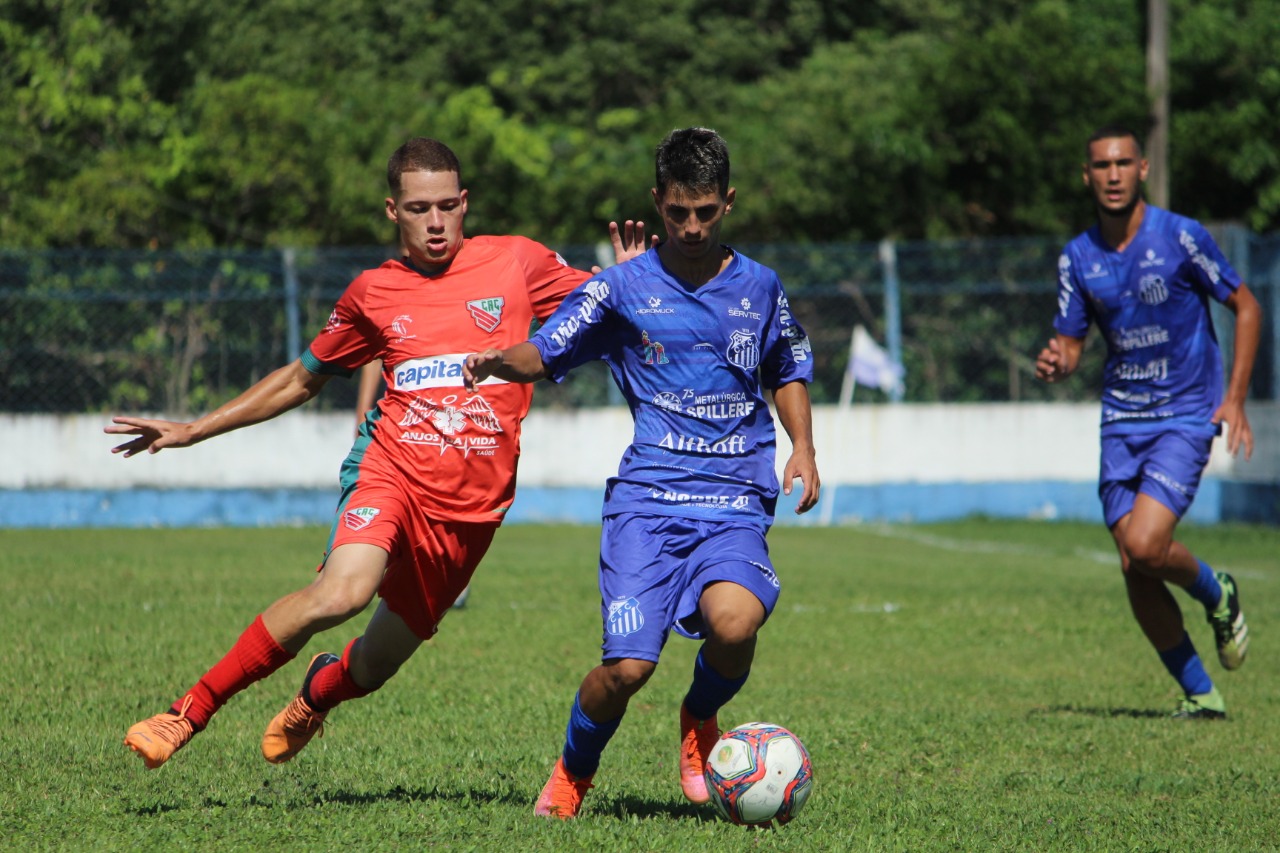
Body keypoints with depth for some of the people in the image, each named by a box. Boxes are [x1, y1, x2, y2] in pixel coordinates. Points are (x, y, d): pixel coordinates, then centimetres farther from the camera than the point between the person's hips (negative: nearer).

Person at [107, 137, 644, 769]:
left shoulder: (518, 262, 7)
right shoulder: (372, 293, 10)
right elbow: (301, 380, 23)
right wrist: (192, 431, 21)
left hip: (473, 504, 1)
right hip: (392, 472, -1)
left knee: (374, 666, 8)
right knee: (341, 593, -32)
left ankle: (319, 691, 47)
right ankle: (190, 711, -20)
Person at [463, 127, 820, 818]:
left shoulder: (759, 287, 13)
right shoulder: (624, 286, 6)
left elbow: (788, 372, 28)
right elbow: (545, 354, 7)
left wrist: (802, 448, 12)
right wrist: (499, 361, -15)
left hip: (736, 502, 1)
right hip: (646, 499, -1)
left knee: (734, 622, -30)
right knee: (628, 666, -16)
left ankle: (700, 721, 4)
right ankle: (573, 774, 16)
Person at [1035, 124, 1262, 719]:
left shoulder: (1181, 237, -9)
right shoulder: (1077, 258, 3)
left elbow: (1246, 307, -1)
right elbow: (1070, 343, 10)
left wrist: (1234, 398, -7)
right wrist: (1056, 363, -15)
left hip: (1185, 417, -4)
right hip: (1122, 420, 4)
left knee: (1145, 545, -22)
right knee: (1133, 569, -2)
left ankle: (1217, 595, 12)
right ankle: (1199, 693, 13)